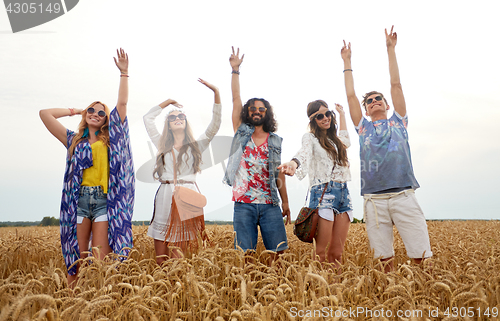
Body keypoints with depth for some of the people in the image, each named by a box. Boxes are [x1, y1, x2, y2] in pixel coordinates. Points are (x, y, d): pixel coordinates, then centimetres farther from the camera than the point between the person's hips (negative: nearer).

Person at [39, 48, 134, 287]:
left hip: (105, 201, -2)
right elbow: (45, 114, 16)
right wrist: (75, 111, 22)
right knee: (77, 258, 1)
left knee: (101, 261, -5)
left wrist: (124, 73, 6)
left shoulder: (111, 138, 13)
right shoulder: (74, 140, 18)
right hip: (79, 199, 2)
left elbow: (122, 103, 6)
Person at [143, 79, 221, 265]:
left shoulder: (196, 145, 12)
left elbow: (215, 125, 2)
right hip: (165, 197, 2)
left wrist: (216, 93, -5)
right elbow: (148, 118, 23)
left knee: (179, 259, -3)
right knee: (160, 260, 1)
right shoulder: (163, 146, 18)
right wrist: (168, 102, 25)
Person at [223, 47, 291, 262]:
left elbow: (280, 175, 11)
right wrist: (235, 70, 1)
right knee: (245, 252, 1)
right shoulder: (241, 132, 9)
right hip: (244, 203, -1)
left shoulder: (275, 141, 11)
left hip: (270, 204, 1)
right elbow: (236, 99, 4)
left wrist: (285, 203, 9)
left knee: (278, 250, 0)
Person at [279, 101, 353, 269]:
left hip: (343, 193, 6)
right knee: (321, 253, -10)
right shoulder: (310, 137, 2)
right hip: (323, 192, -6)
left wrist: (341, 114, 45)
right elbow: (304, 152, -20)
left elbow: (346, 141, 44)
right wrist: (293, 163, -44)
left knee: (337, 253, 4)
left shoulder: (335, 139, 22)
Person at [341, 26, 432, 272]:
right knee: (385, 258, 0)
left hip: (403, 195, -1)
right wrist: (347, 62, 20)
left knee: (422, 256, -5)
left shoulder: (398, 122, 17)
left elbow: (396, 85, 13)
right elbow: (350, 96, 16)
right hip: (374, 199, 1)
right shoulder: (363, 128, 18)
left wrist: (391, 50, 14)